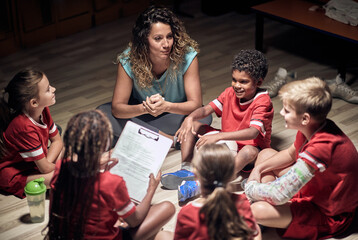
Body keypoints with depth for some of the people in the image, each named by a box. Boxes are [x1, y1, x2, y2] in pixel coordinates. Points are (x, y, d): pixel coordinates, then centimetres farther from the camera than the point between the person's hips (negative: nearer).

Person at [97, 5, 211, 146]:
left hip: (175, 113, -1)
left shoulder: (187, 57, -23)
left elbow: (196, 104, -24)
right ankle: (169, 138, -22)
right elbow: (117, 108, -22)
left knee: (204, 118, -32)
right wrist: (144, 108, -44)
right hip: (141, 113, 1)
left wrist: (166, 106, -45)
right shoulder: (128, 60, -21)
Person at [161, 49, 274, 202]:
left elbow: (253, 132, -36)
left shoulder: (262, 101, -21)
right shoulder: (230, 93, -1)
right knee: (193, 125, -2)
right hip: (227, 143, 7)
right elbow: (206, 109, -5)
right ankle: (186, 170, -15)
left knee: (249, 151, -43)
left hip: (250, 147, -7)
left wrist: (218, 136, -47)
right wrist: (190, 118, -30)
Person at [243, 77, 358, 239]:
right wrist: (258, 168, 1)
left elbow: (279, 195, -37)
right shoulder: (314, 127, -9)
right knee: (265, 154, 15)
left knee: (258, 211, -31)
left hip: (328, 215, -10)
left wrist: (250, 187, -17)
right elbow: (290, 154, 15)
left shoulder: (321, 148, -39)